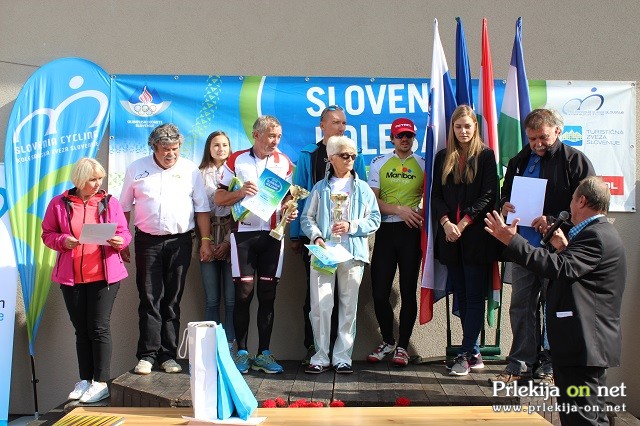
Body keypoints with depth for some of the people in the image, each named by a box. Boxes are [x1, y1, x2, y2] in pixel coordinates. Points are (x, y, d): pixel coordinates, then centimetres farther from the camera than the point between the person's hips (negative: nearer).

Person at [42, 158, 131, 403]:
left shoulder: (109, 202, 3)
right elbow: (47, 234, 5)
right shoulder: (59, 203, 3)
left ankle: (101, 383, 4)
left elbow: (124, 233, 5)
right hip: (71, 277, 2)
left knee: (99, 327, -3)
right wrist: (63, 241, -14)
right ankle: (85, 380, 20)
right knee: (81, 329, 10)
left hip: (104, 274, -2)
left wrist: (119, 241, -17)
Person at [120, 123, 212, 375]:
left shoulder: (190, 170, 6)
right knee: (149, 300, -1)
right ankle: (147, 355, 5)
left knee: (172, 301, 5)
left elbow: (202, 208, 6)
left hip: (180, 241, 0)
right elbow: (124, 208, 9)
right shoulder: (137, 169, 6)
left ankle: (168, 355, 12)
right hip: (148, 241, 0)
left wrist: (205, 240, 0)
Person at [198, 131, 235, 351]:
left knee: (231, 298, -3)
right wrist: (206, 241, -5)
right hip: (208, 239, 1)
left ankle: (229, 347, 4)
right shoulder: (200, 174, 10)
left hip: (231, 238, -1)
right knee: (211, 299, 1)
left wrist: (229, 240, -7)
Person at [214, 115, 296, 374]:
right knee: (244, 292, -3)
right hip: (244, 233, -2)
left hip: (272, 234, 2)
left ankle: (264, 353, 12)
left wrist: (290, 210, -4)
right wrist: (240, 192, -15)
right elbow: (219, 198, 3)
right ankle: (242, 353, 8)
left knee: (268, 295, 4)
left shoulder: (284, 163, 10)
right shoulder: (236, 161, 3)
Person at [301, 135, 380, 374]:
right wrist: (316, 237, -9)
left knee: (349, 306, 3)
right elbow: (307, 217, 9)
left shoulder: (362, 189, 10)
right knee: (320, 305, -3)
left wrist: (351, 226, -10)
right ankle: (321, 356, 8)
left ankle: (343, 357, 13)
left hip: (353, 253, 0)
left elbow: (374, 219, 5)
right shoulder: (320, 188, 11)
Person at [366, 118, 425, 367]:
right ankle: (387, 341, 21)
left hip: (411, 232, -1)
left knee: (408, 291, 3)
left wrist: (422, 216, -14)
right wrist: (400, 210, -11)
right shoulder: (379, 164, 9)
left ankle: (402, 346, 15)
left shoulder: (423, 164, 7)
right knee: (379, 291, 1)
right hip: (386, 230, 1)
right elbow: (372, 200, 1)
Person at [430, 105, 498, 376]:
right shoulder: (443, 158, 13)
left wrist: (463, 223, -13)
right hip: (450, 237, 4)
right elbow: (436, 195, 8)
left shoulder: (485, 155, 2)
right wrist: (445, 222, -8)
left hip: (476, 235, -4)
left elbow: (489, 195, -5)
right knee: (461, 297, 7)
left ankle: (465, 355, -1)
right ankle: (474, 354, 15)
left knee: (475, 297, -3)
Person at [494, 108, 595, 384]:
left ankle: (551, 365, 18)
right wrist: (504, 205, 1)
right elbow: (505, 194, 25)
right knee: (521, 306, 8)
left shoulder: (574, 161, -3)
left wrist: (553, 222, -18)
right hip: (524, 246, 5)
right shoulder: (519, 161, 14)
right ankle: (520, 364, 18)